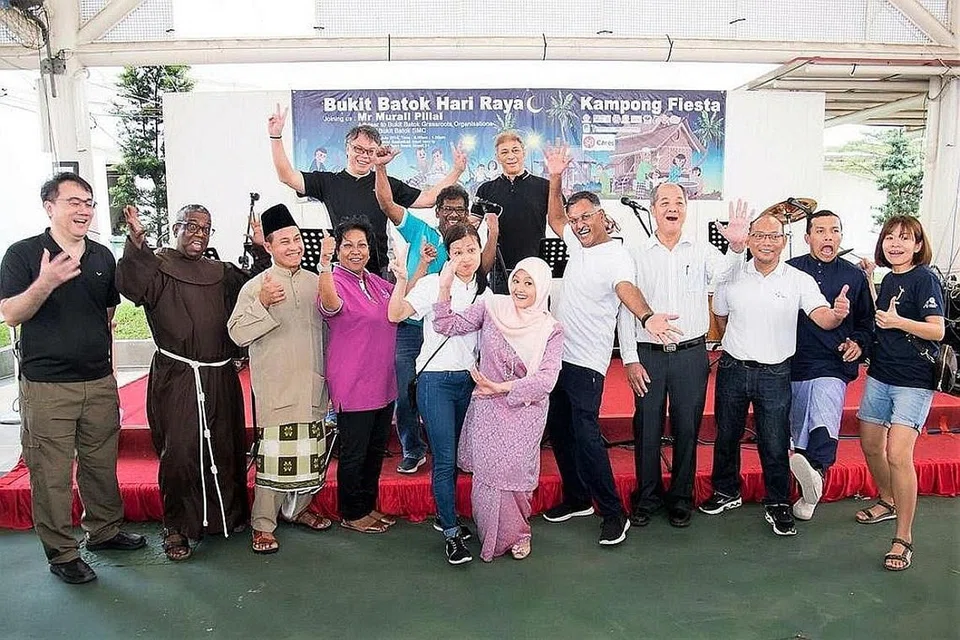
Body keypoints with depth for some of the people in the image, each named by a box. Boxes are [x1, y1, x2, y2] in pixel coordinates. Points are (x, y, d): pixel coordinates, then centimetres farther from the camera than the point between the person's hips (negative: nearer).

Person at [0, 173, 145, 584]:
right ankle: (61, 553, 16)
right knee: (52, 473, 3)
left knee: (102, 463, 15)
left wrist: (106, 362, 13)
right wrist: (45, 284, -29)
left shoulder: (103, 257, 8)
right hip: (46, 386, -4)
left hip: (100, 383, 5)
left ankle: (103, 530, 32)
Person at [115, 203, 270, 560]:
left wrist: (261, 253, 3)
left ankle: (230, 515, 29)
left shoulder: (221, 273, 17)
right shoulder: (157, 267, 0)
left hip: (221, 378, 5)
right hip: (176, 379, -5)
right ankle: (176, 529, 12)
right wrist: (136, 242, -33)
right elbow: (133, 285, -20)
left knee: (225, 448, 12)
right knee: (179, 452, -5)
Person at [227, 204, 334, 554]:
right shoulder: (256, 286, -4)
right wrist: (262, 304, -24)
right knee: (273, 454, -4)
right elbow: (237, 333, -11)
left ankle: (298, 508, 34)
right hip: (275, 387, -5)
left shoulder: (315, 282, 9)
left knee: (311, 452, 13)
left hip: (312, 385, 5)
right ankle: (263, 525, 11)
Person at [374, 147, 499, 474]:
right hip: (411, 327, 0)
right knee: (405, 392, 2)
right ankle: (412, 450, 20)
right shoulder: (420, 232, 5)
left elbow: (484, 268, -11)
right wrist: (380, 167, -13)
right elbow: (386, 203, -2)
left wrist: (493, 233, -21)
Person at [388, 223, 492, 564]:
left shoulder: (484, 292, 8)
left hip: (469, 380, 5)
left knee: (454, 454, 14)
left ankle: (446, 514, 32)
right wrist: (401, 279, -34)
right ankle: (452, 533, 6)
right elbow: (396, 314, -22)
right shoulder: (433, 284, -9)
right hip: (436, 380, -5)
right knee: (444, 459, -4)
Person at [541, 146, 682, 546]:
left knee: (585, 434, -12)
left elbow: (627, 289, -35)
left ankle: (614, 513, 1)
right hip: (558, 353, 9)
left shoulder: (616, 257, -14)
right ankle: (577, 499, 30)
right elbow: (554, 218, 27)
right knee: (558, 430, 15)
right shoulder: (578, 244, 10)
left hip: (585, 361, -9)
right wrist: (555, 179, 15)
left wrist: (646, 317, -56)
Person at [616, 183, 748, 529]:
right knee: (647, 428, 7)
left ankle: (681, 497, 26)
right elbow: (626, 309, 2)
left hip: (691, 354, 0)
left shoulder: (701, 250, 4)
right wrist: (630, 359, -4)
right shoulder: (638, 255, 3)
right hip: (648, 355, 0)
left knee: (687, 429, 9)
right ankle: (647, 495, 25)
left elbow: (722, 274, -17)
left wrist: (737, 246, -37)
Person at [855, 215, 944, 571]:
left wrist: (897, 321, -31)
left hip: (914, 381, -8)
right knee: (870, 444, 15)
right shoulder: (888, 279, 11)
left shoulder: (924, 279, -10)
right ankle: (888, 502, 39)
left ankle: (904, 538, -4)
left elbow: (937, 330, -17)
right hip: (880, 374, 8)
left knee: (898, 453, -16)